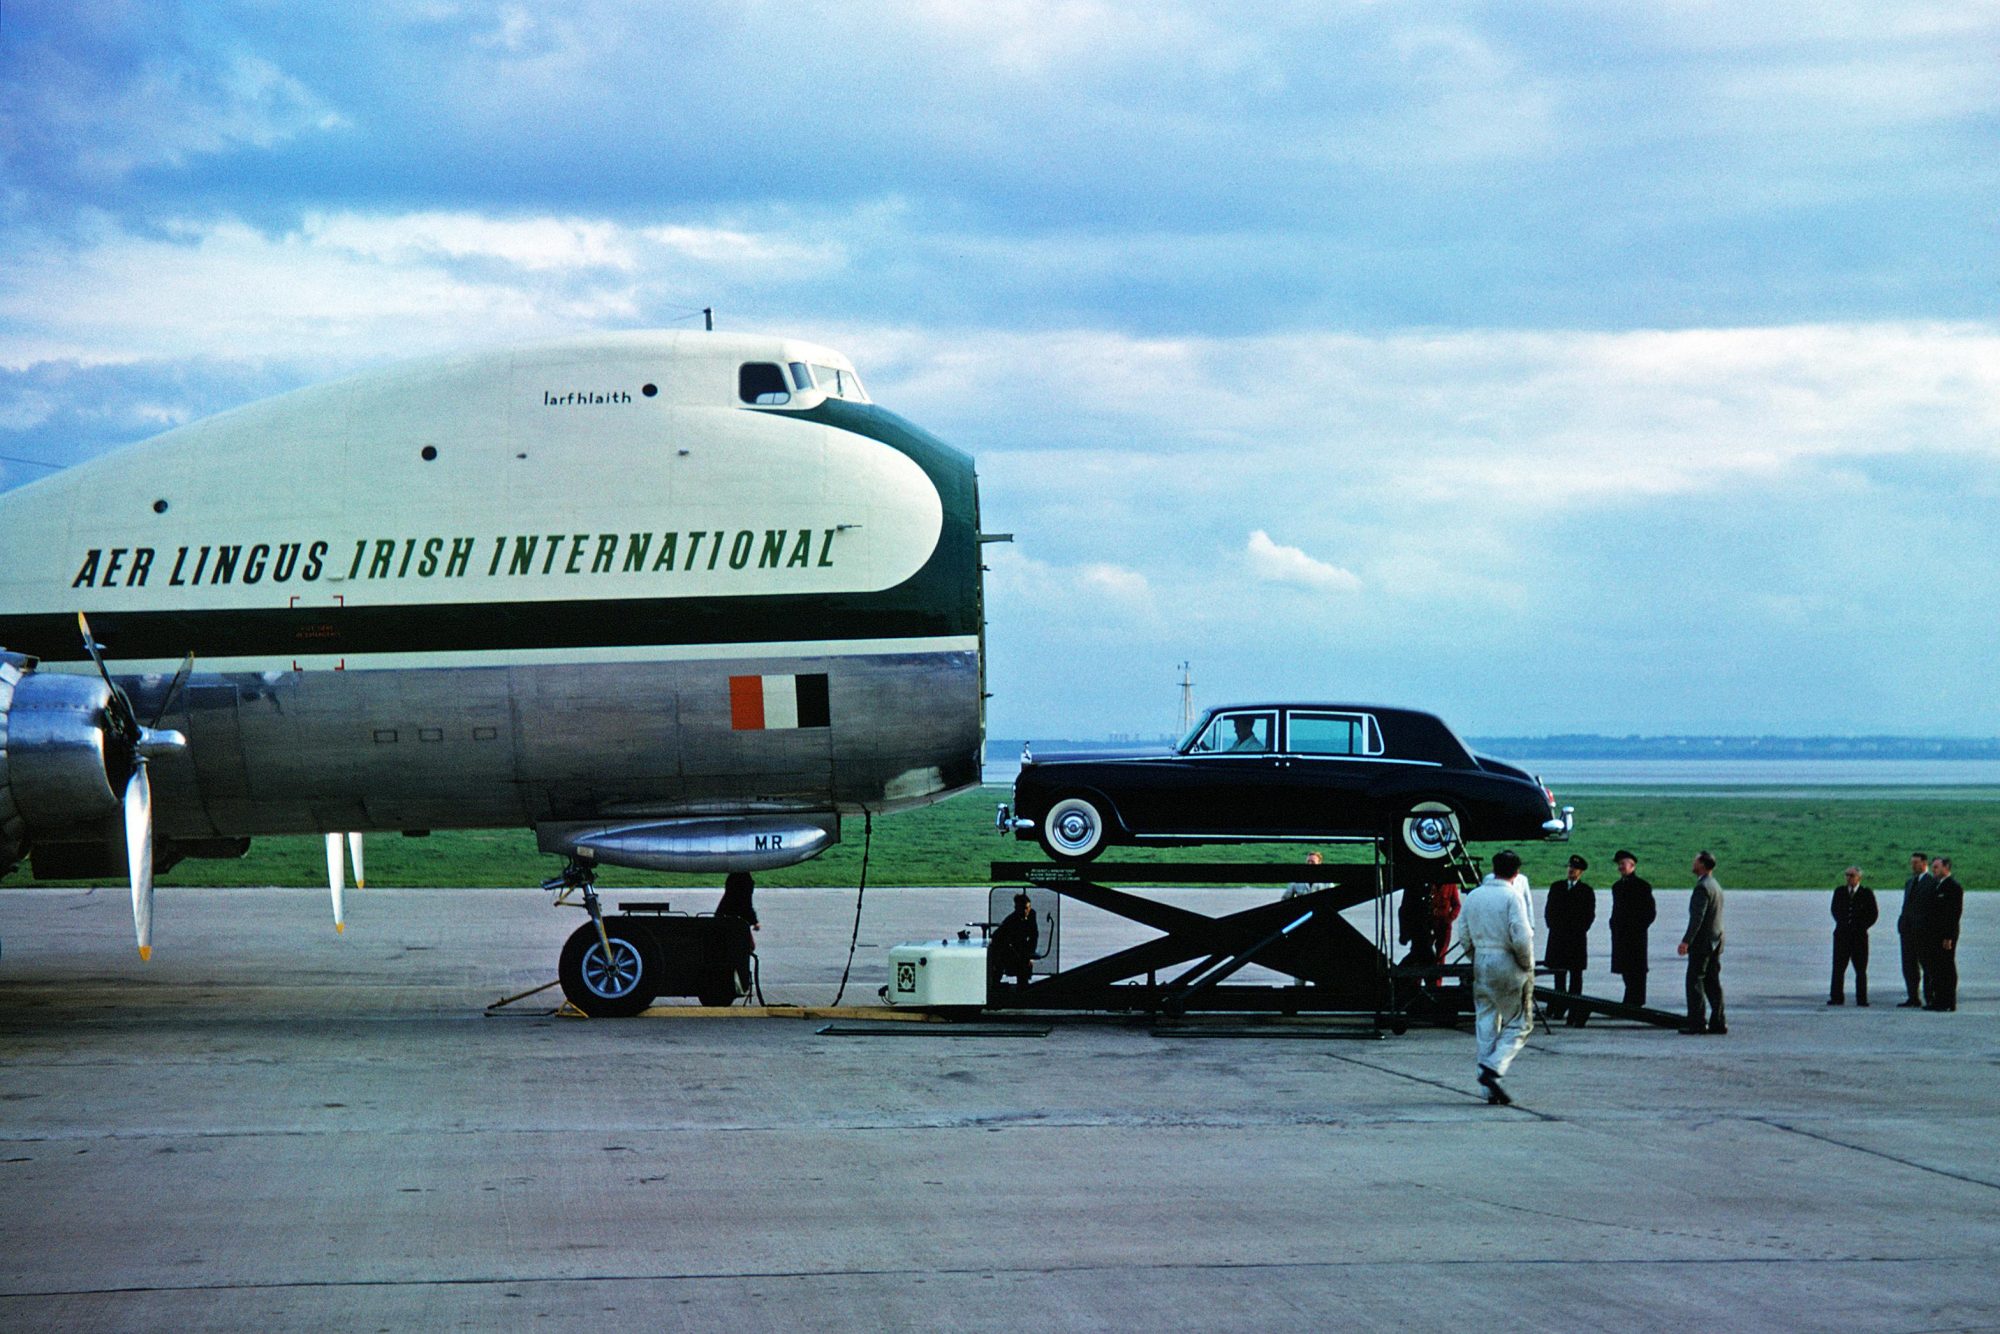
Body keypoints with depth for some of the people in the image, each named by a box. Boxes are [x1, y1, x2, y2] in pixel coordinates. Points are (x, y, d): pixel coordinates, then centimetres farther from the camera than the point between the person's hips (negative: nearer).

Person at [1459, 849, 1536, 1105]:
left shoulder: (1473, 896, 7)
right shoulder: (1512, 896, -12)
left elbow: (1463, 932, 10)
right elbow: (1521, 937, -18)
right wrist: (1527, 964, -4)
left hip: (1481, 964, 6)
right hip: (1508, 963, -6)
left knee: (1486, 1024, 10)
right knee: (1518, 1025, 4)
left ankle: (1491, 1090, 10)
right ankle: (1493, 1069, -15)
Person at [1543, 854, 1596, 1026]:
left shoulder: (1586, 891, 3)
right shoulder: (1556, 887, 12)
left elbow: (1590, 915, 3)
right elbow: (1548, 910, 12)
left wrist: (1579, 930, -5)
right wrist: (1553, 927, 2)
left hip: (1577, 938, -3)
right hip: (1558, 937, 3)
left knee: (1576, 975, -3)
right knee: (1559, 973, 4)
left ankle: (1574, 1013, -4)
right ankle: (1559, 1008, 9)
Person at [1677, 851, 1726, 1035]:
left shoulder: (1702, 887, -16)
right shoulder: (1716, 885, 15)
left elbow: (1698, 917, -23)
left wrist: (1686, 941, -24)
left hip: (1702, 941, -9)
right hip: (1716, 940, 9)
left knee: (1694, 980, -6)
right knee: (1712, 981, 10)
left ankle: (1697, 1023, -9)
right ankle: (1717, 1022, 9)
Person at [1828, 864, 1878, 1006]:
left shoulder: (1867, 893, 1)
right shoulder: (1839, 891, 9)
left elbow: (1873, 914, 3)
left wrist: (1862, 927, -5)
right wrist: (1841, 924, 5)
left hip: (1859, 935, -2)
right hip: (1842, 935, 2)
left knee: (1860, 969, 0)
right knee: (1838, 968, 0)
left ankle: (1861, 999, 3)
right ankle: (1837, 998, 3)